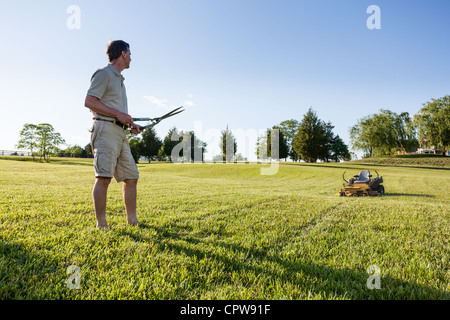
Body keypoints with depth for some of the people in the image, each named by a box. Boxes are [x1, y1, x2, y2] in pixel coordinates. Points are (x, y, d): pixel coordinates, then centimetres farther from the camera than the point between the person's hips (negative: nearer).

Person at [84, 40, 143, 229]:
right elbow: (89, 102, -11)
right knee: (104, 177, -14)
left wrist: (131, 124, 15)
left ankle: (133, 222, 13)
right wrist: (118, 114, -13)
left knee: (131, 177, 6)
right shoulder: (104, 74, 0)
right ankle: (101, 225, -11)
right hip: (105, 129, -9)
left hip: (120, 133, 9)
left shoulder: (119, 79, 27)